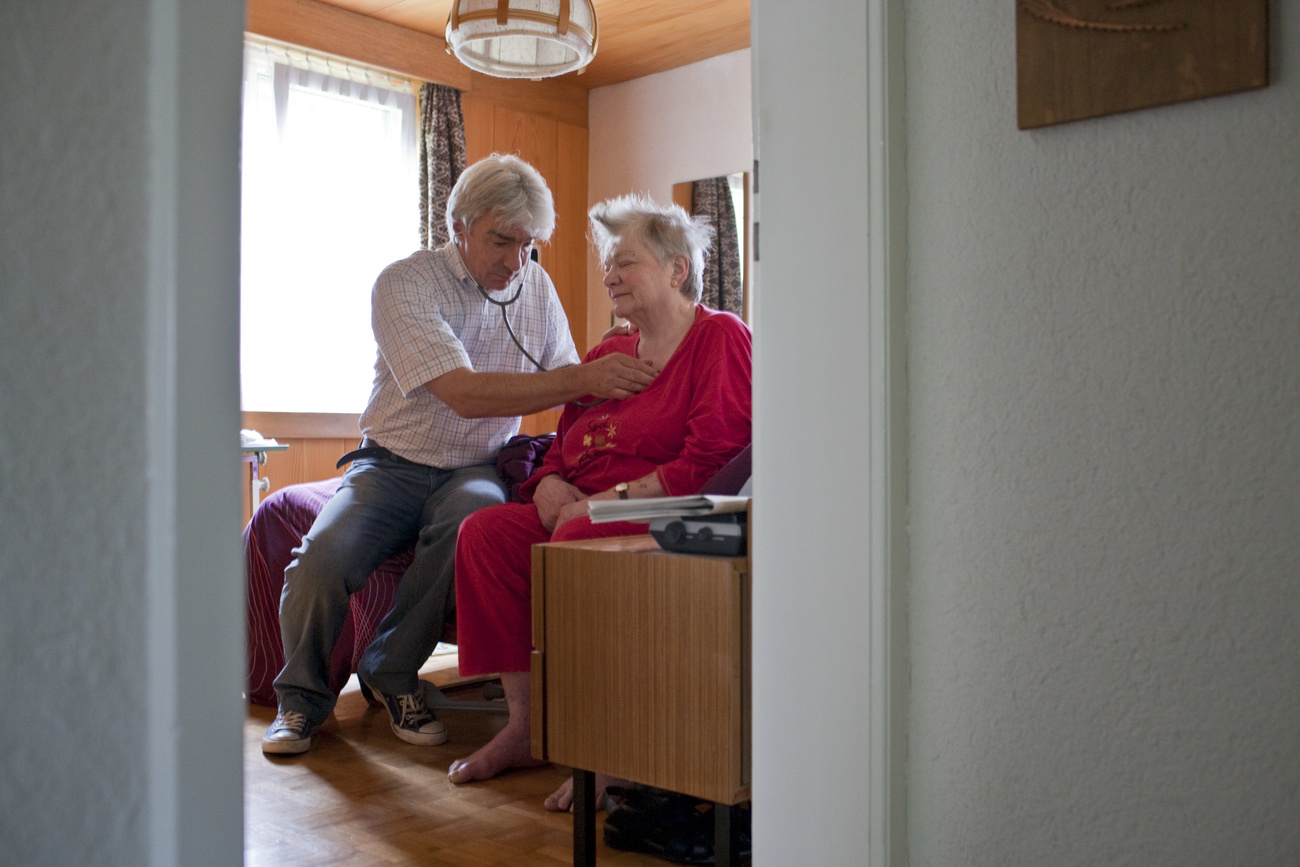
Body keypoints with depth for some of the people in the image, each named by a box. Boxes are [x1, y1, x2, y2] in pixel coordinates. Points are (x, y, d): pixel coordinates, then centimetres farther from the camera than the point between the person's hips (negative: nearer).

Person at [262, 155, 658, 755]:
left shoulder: (535, 286, 4)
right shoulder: (403, 284, -13)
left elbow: (569, 392, 6)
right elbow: (464, 394, -26)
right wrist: (581, 379, -33)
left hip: (475, 470, 2)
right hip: (393, 464, -2)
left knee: (473, 514, -34)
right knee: (323, 555, -27)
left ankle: (391, 672, -12)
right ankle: (302, 697, 5)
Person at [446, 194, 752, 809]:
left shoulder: (719, 337, -1)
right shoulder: (607, 355, 23)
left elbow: (712, 458, -14)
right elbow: (560, 453, 20)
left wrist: (613, 498, -18)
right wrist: (552, 491, -5)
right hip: (581, 512, 8)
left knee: (578, 539, -35)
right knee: (485, 530, -15)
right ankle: (524, 724, -10)